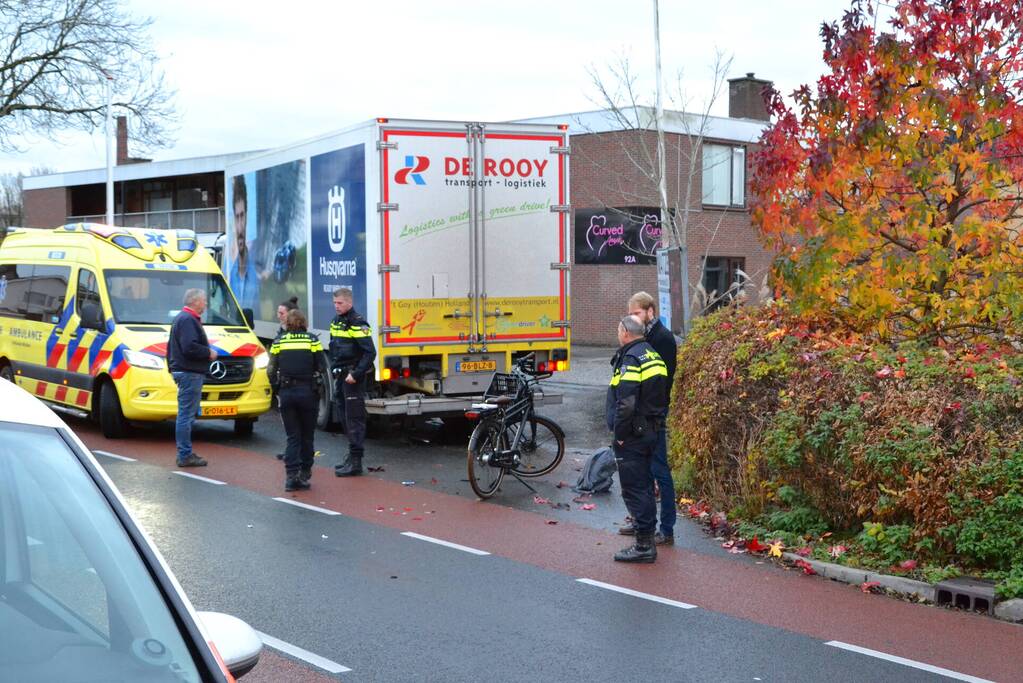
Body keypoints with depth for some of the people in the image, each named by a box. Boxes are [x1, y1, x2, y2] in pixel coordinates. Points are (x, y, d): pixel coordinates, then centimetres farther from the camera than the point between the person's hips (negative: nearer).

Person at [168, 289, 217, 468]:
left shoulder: (181, 318, 20)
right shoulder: (188, 320, -15)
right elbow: (189, 347, -26)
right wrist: (209, 353, -12)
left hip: (183, 371, 11)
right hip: (190, 373, -11)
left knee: (187, 414, 14)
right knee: (186, 414, -8)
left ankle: (185, 453, 20)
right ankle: (185, 456, -7)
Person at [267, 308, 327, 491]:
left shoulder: (279, 341, 2)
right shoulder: (312, 340, -1)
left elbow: (271, 370, 1)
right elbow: (322, 368, -4)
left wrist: (277, 387, 15)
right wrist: (318, 387, 13)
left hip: (286, 392, 1)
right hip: (308, 392, -1)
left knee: (292, 436, 6)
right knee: (307, 435, 13)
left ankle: (291, 475, -5)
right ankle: (305, 474, 19)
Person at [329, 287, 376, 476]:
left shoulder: (357, 323, -14)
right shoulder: (336, 322, 13)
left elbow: (369, 353, -18)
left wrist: (356, 374, -22)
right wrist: (334, 370, 16)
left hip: (353, 378, -9)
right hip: (340, 376, 9)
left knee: (355, 418, -7)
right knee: (346, 417, 14)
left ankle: (355, 462, -6)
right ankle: (352, 456, 23)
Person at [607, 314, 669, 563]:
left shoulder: (630, 358, -17)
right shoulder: (653, 355, 13)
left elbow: (626, 403, -24)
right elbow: (659, 395, 18)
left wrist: (620, 434, -16)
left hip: (632, 435, -10)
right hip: (651, 430, 10)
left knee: (634, 488, -6)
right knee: (644, 484, 17)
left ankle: (644, 544, -6)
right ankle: (646, 531, 26)